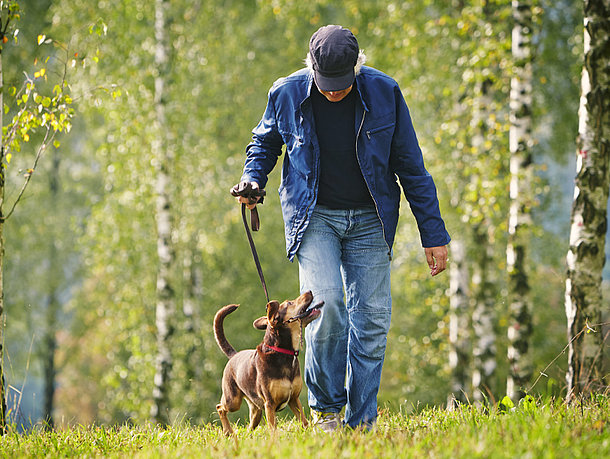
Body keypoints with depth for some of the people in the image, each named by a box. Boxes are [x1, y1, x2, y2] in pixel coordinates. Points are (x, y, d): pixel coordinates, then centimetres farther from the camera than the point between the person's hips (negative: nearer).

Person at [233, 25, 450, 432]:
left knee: (372, 317, -4)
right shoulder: (288, 94, -7)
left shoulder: (384, 93, -8)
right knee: (326, 302, -20)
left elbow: (411, 167, -1)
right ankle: (325, 407, -5)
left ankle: (362, 422, 4)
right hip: (313, 216, -1)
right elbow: (265, 142, 16)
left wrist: (434, 234, -1)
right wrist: (252, 178, -4)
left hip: (368, 219, 1)